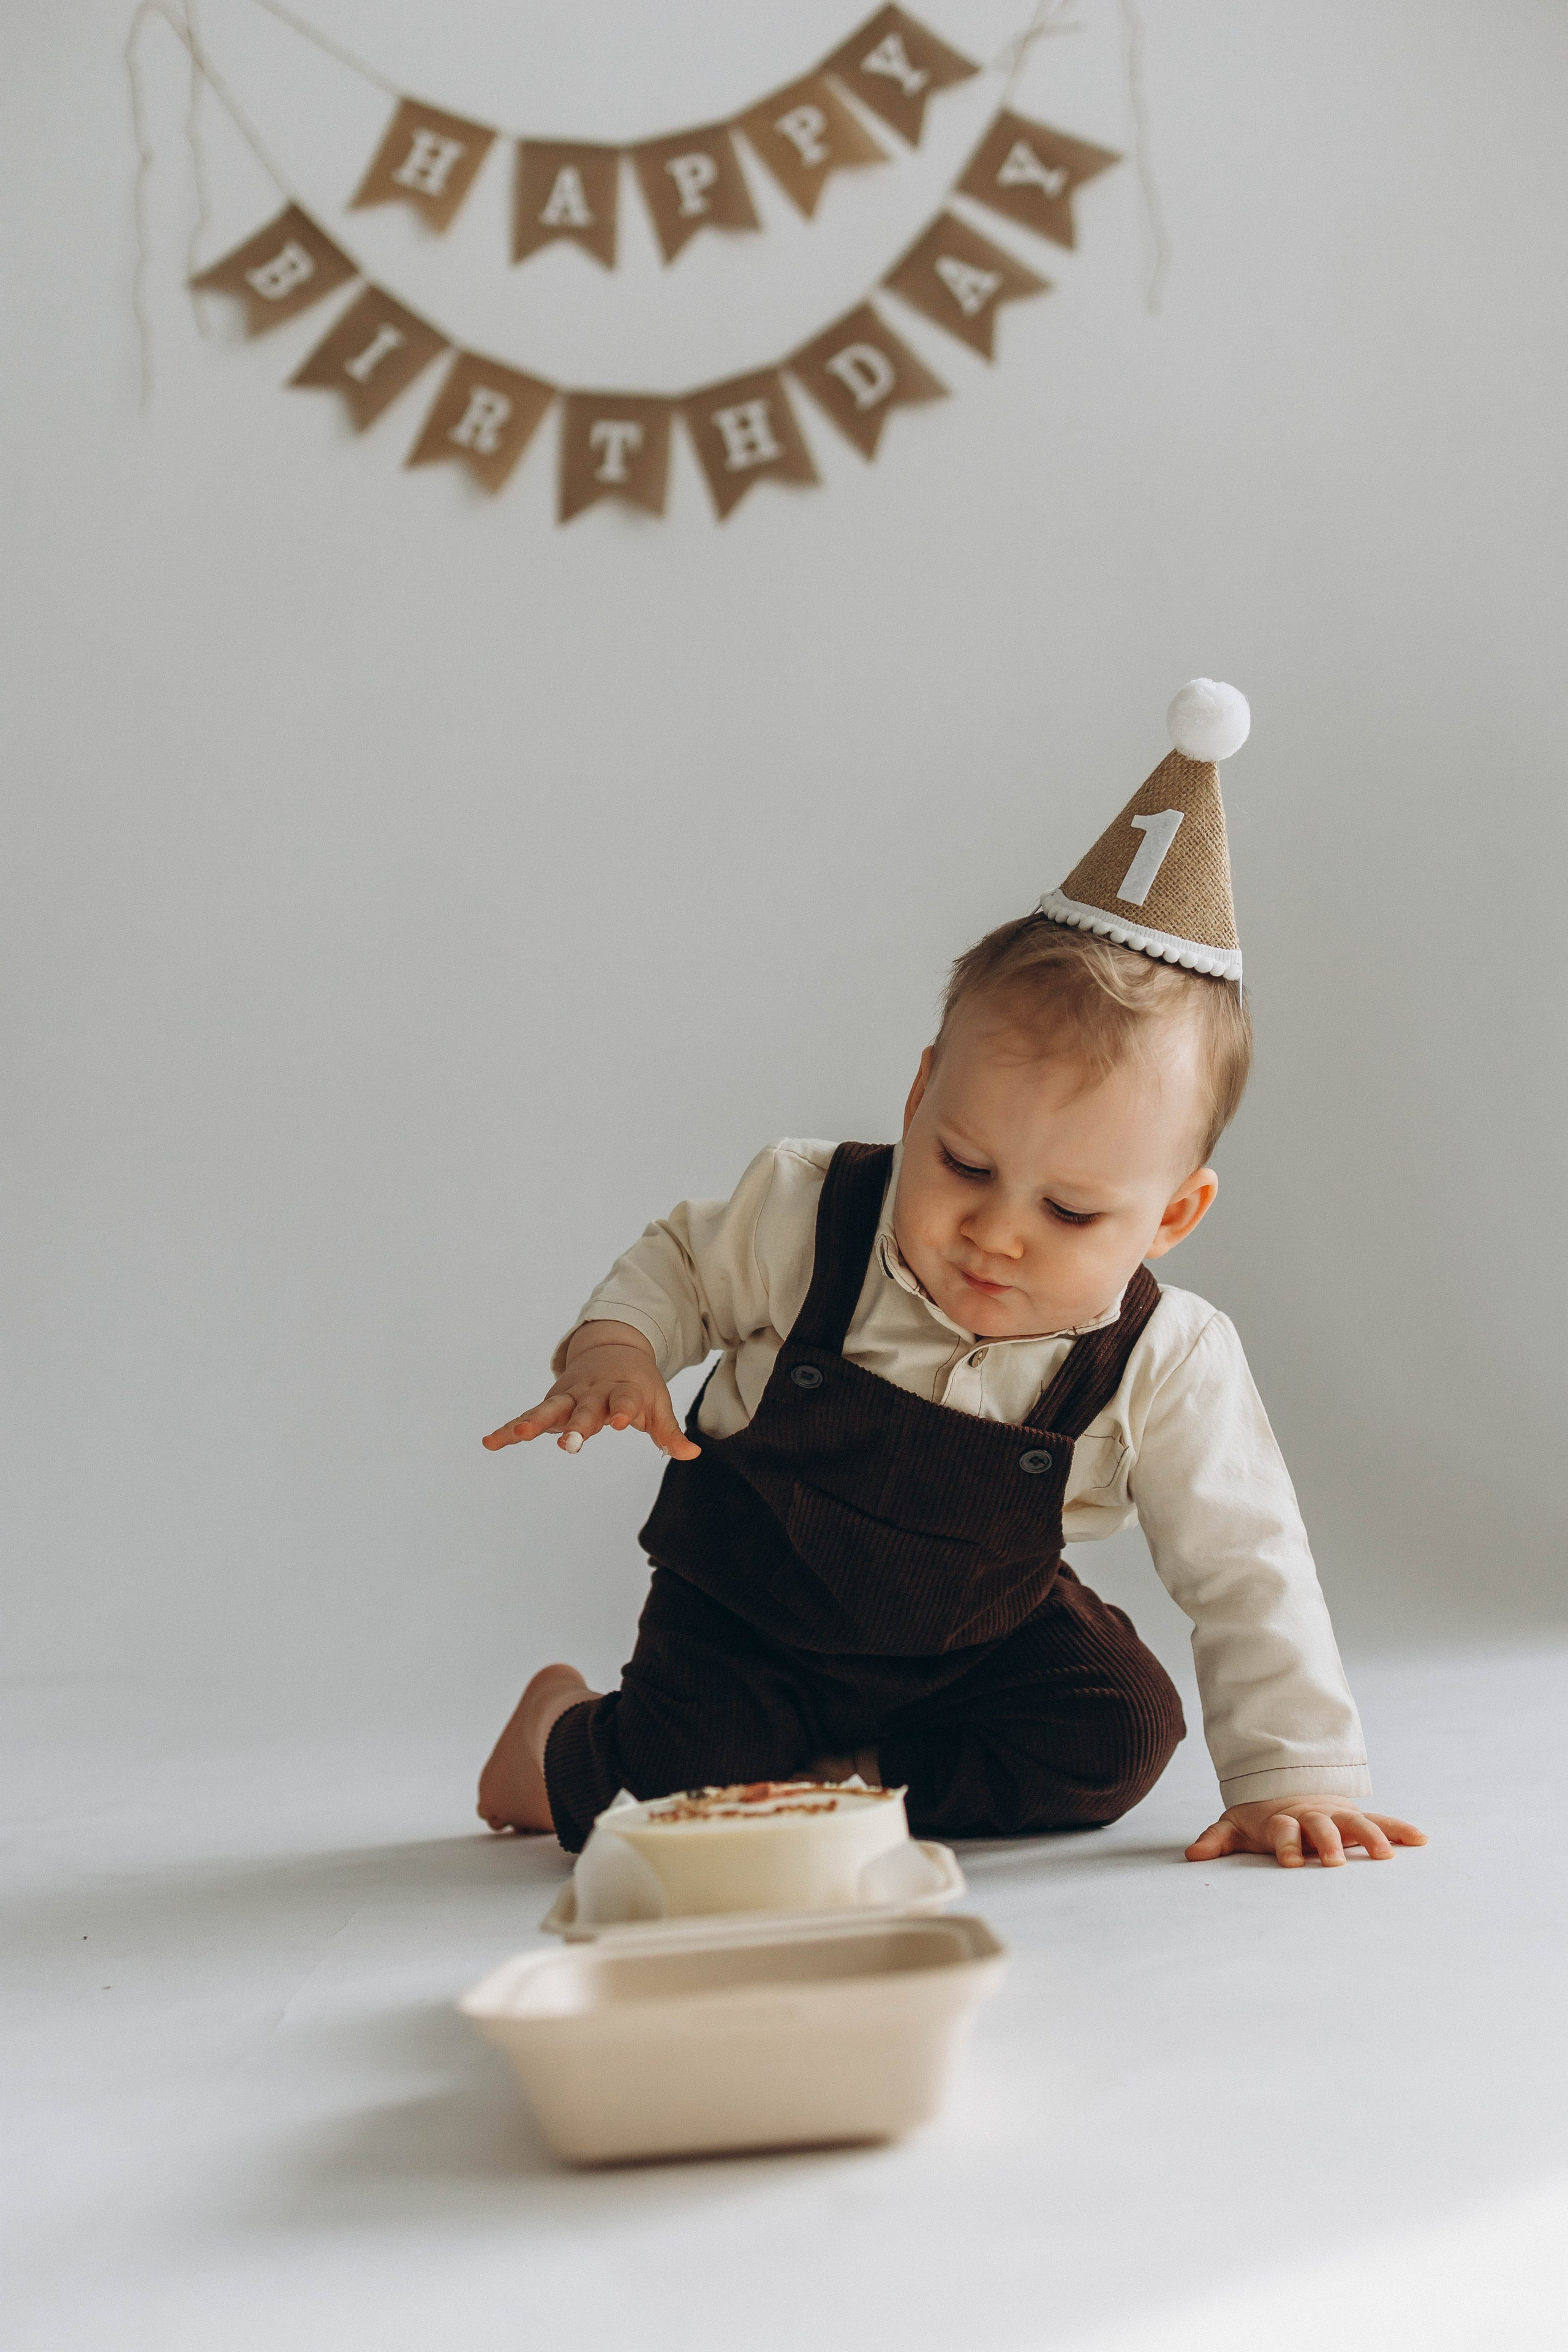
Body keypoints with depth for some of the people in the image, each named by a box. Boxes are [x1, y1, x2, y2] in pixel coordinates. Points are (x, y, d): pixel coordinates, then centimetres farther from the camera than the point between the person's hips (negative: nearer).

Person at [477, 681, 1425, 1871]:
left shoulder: (1166, 1367, -24)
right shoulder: (806, 1214, -23)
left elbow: (1246, 1571, -18)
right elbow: (682, 1263, -1)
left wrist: (1296, 1776, -23)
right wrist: (616, 1345, -22)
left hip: (978, 1635, 2)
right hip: (748, 1617, -2)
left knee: (1117, 1736, -18)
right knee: (684, 1784, -21)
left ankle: (859, 1779, 0)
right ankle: (563, 1738, 14)